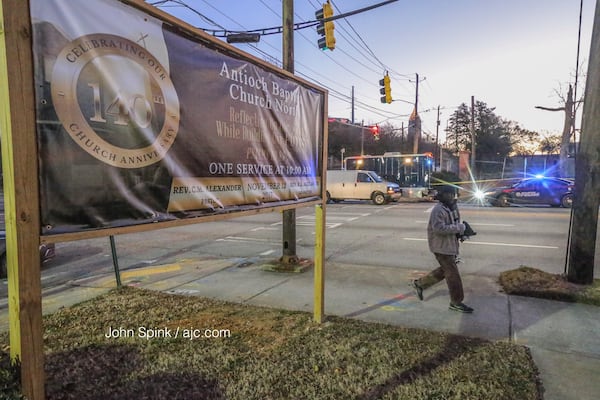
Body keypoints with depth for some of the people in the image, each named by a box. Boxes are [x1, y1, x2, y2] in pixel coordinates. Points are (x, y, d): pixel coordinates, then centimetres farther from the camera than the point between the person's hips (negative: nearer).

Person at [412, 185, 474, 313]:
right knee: (453, 274, -3)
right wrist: (458, 227, -23)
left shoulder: (451, 208, 12)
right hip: (441, 246, -10)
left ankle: (420, 284, 28)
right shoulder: (438, 210, -19)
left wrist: (461, 228, 6)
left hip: (450, 245, 10)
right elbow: (439, 228, -29)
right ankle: (456, 302, 10)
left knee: (444, 270, 18)